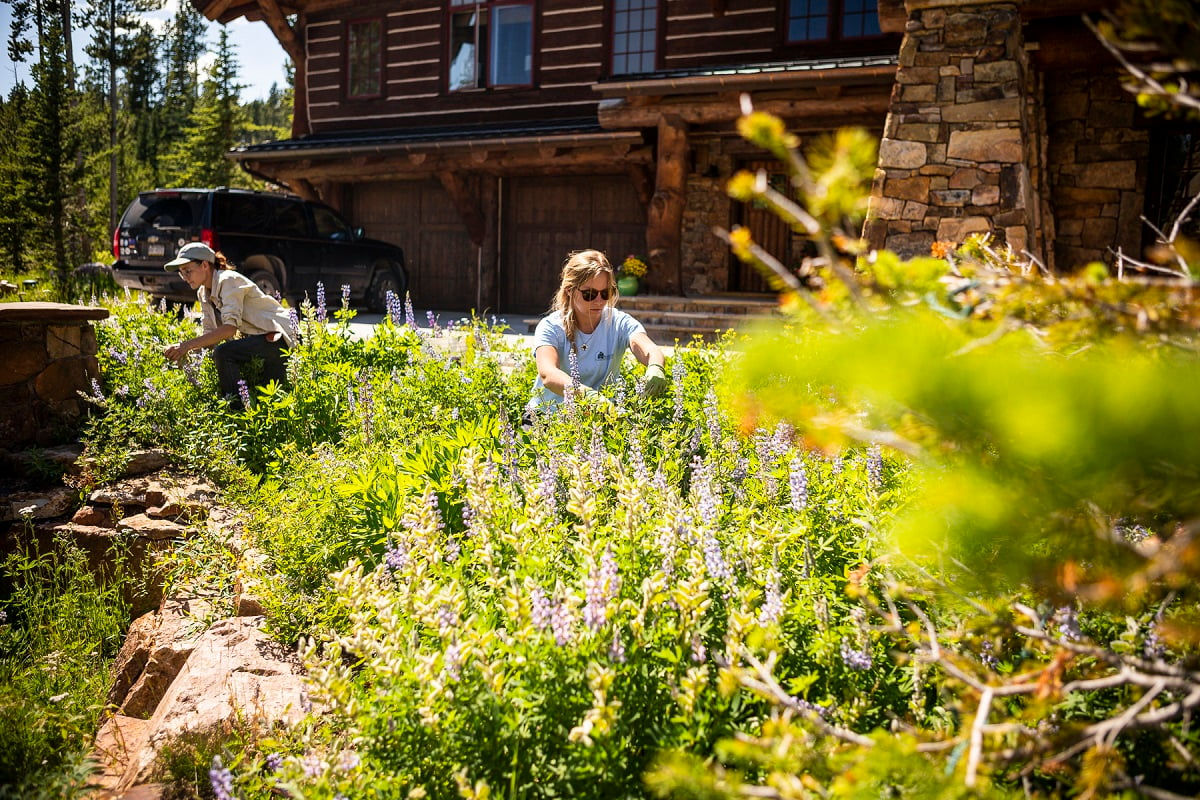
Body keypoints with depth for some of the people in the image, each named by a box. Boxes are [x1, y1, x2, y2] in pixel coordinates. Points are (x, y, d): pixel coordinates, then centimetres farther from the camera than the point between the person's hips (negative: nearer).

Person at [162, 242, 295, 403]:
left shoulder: (228, 280, -17)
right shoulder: (203, 293, 10)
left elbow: (230, 328, -28)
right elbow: (210, 334, 7)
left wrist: (188, 345, -30)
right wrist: (183, 350, -12)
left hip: (277, 335, -10)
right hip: (255, 338, 10)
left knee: (222, 353, -27)